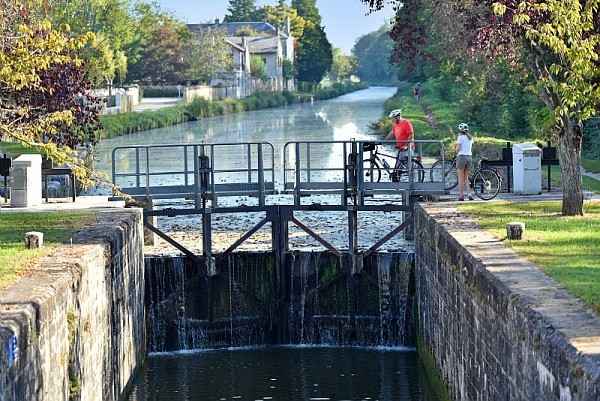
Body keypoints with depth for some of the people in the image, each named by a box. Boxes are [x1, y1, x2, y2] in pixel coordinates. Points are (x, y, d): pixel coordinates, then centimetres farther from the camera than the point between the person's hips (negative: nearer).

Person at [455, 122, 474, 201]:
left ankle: (461, 195, -4)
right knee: (466, 177, 12)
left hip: (462, 156, -6)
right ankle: (469, 194, -1)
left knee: (461, 177, -2)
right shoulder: (470, 137, 12)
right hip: (469, 157, 6)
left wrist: (455, 148, 8)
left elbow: (458, 149, -13)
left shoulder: (460, 137, -9)